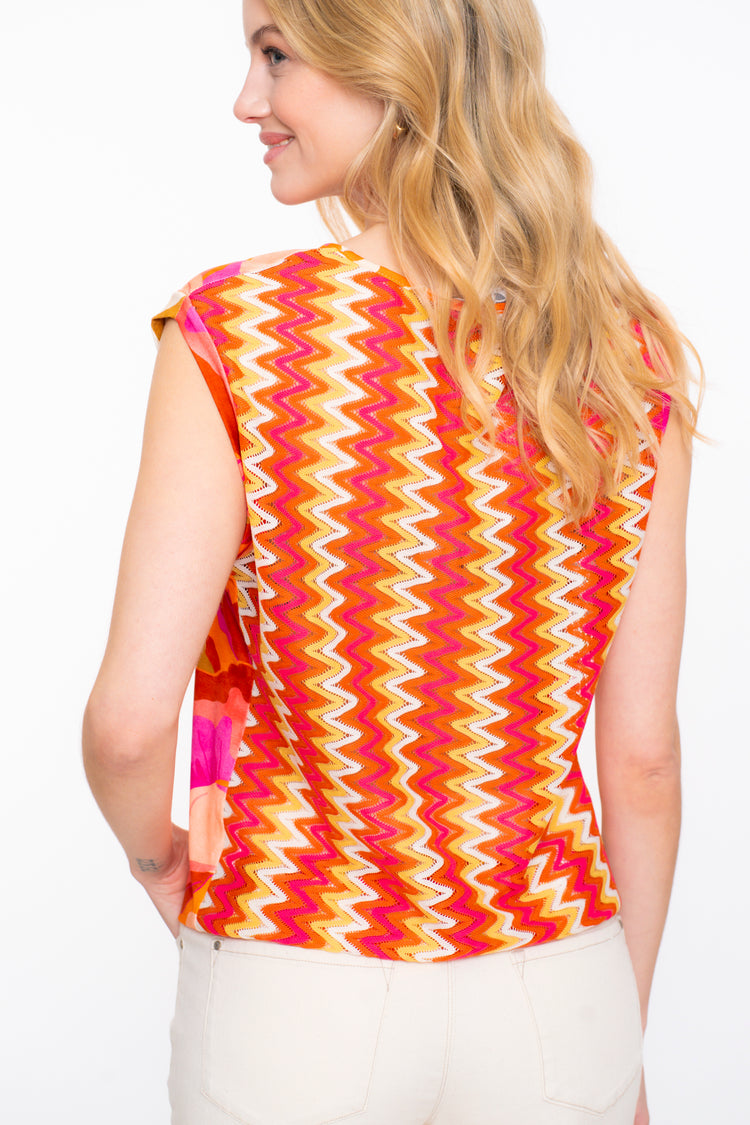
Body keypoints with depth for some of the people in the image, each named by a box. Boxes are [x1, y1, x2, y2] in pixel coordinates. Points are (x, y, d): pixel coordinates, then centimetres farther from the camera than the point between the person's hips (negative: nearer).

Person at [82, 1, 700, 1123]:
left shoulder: (234, 333, -16)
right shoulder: (629, 352, -6)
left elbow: (131, 717, -18)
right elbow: (644, 753, -3)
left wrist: (154, 851, 5)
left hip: (292, 1003, -2)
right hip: (551, 1002, 3)